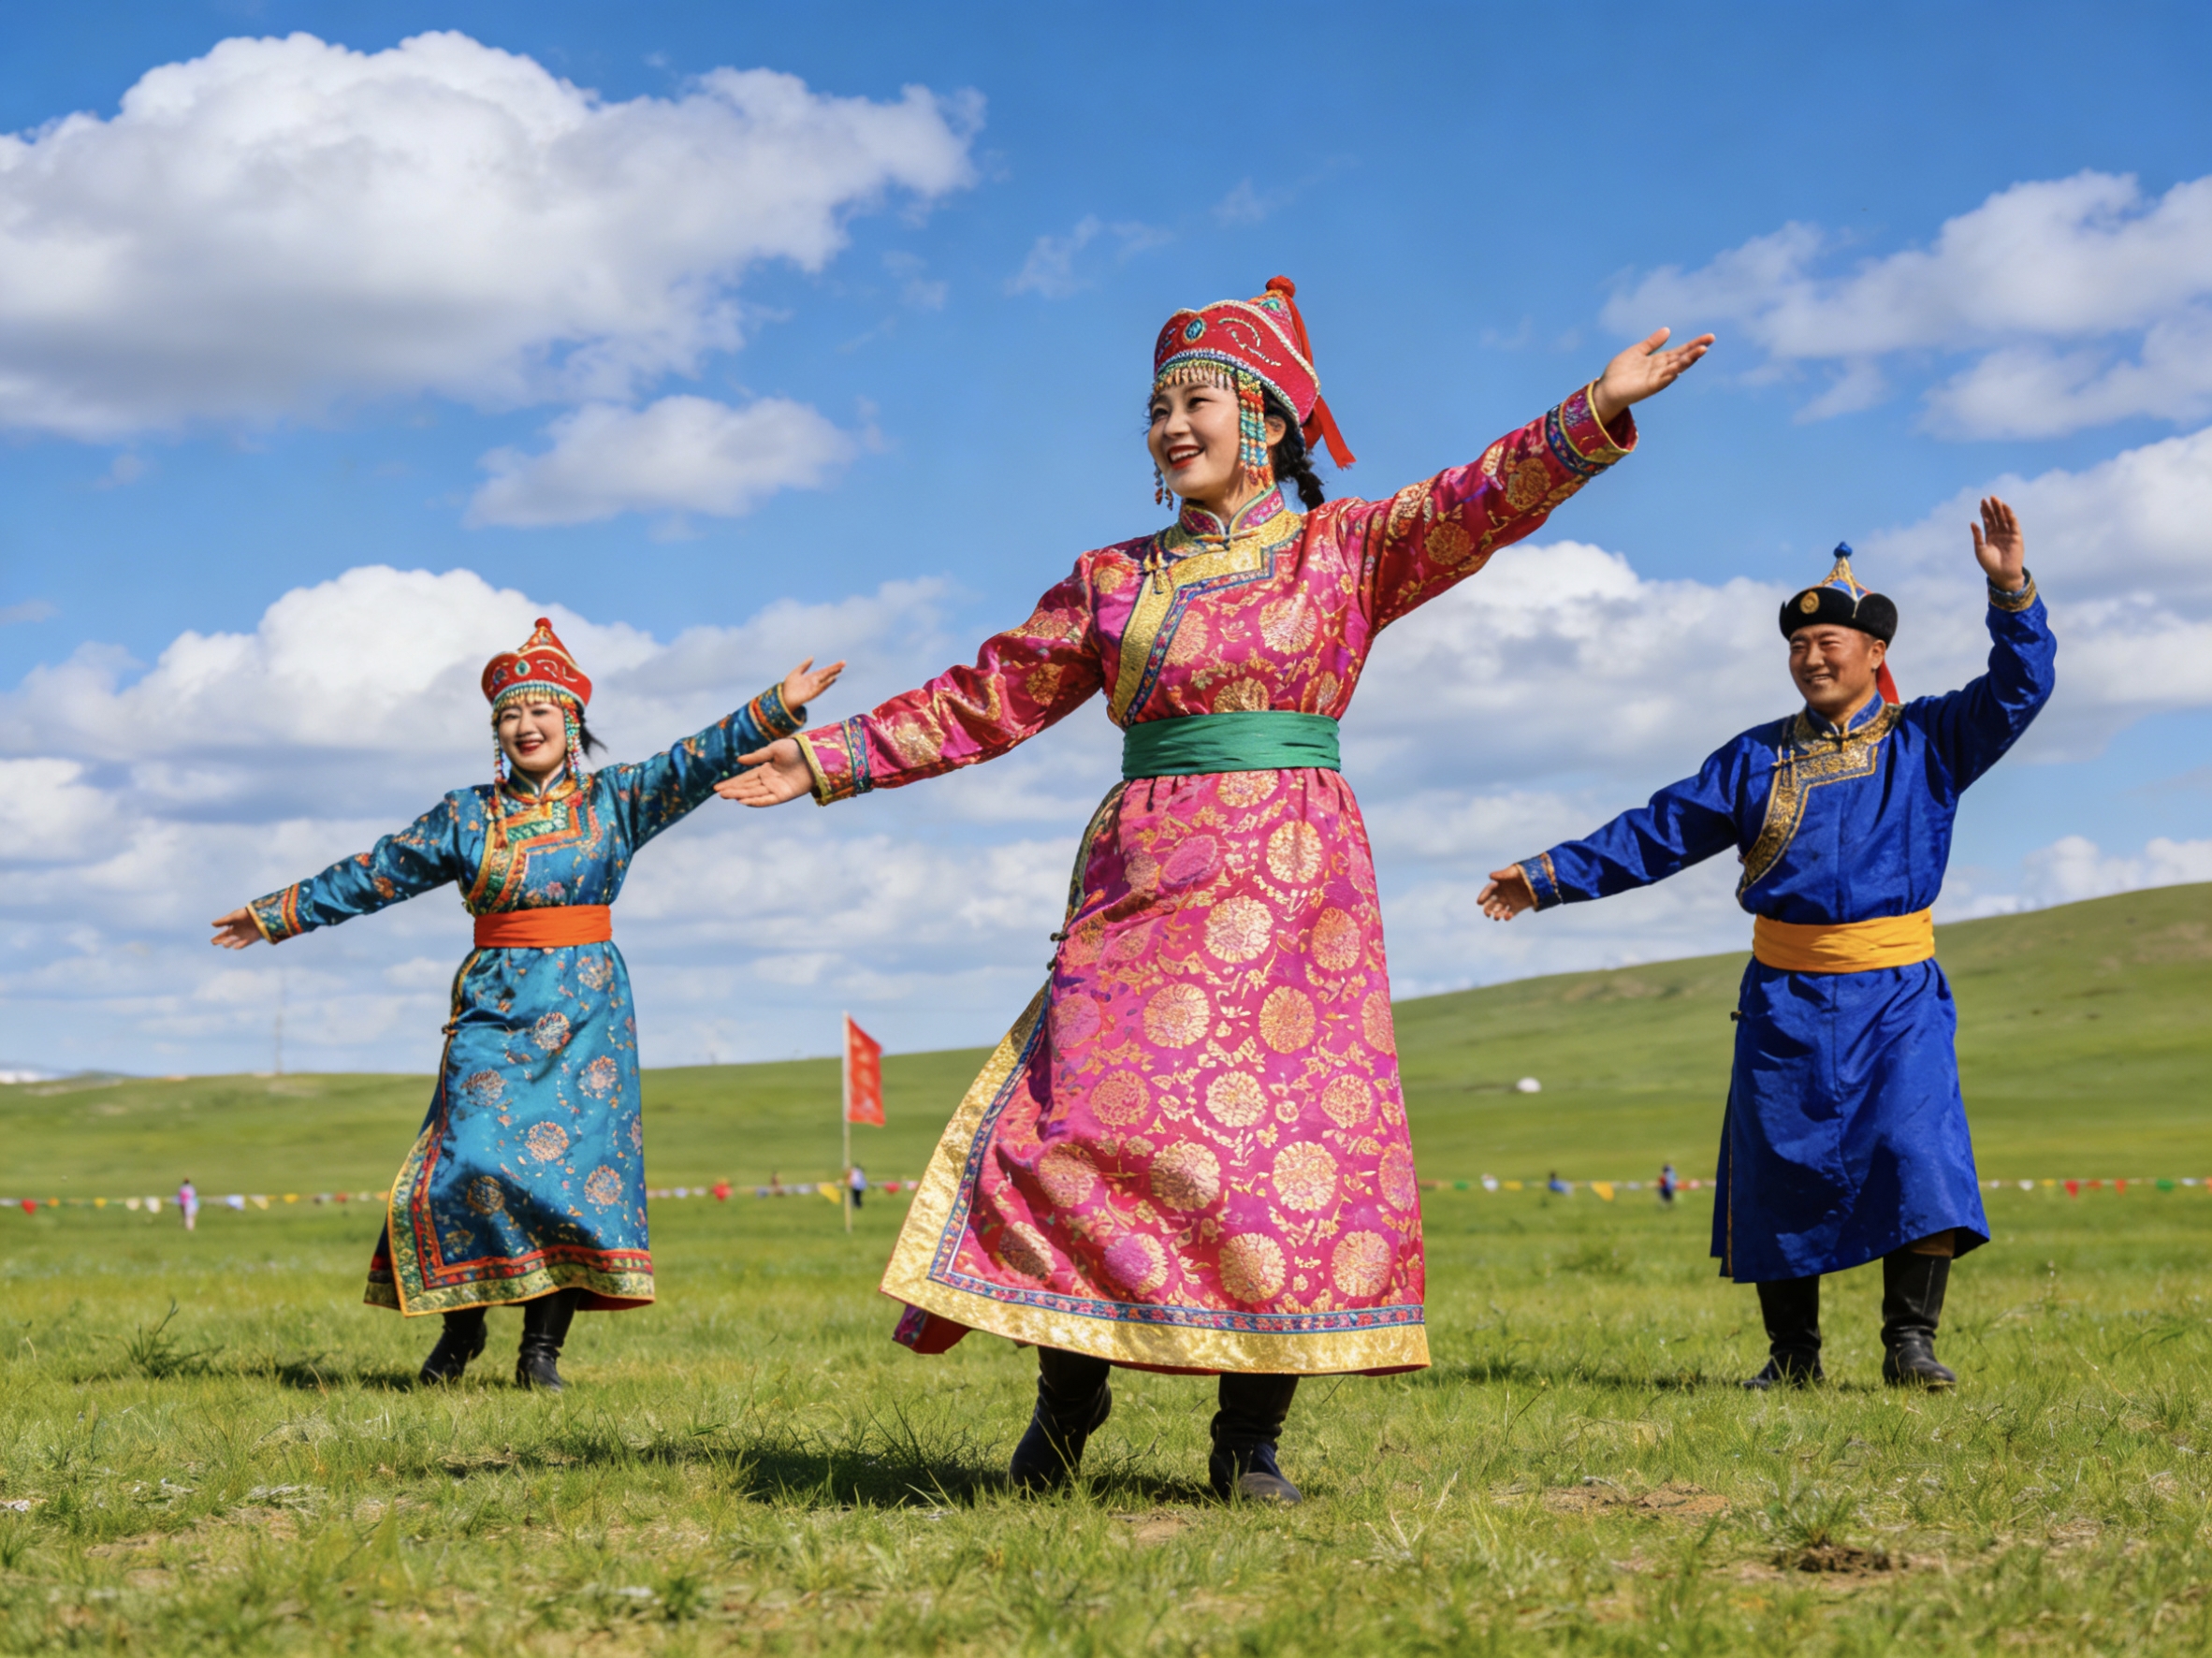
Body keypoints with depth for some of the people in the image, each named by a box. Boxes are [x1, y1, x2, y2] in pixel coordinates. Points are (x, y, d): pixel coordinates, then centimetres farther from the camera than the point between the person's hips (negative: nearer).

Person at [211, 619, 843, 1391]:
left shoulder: (613, 801, 6)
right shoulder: (466, 816, 9)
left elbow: (696, 762, -4)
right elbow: (374, 875, 15)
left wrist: (777, 707, -16)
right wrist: (279, 912, 17)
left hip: (584, 1007, -1)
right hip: (494, 1006, 1)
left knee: (576, 1160, -7)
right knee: (472, 1158, -9)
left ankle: (542, 1348, -2)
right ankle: (459, 1330, 7)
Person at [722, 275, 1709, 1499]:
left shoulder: (1342, 552, 9)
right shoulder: (1110, 580, 16)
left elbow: (1479, 502, -5)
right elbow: (986, 701, 18)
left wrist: (1599, 412, -20)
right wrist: (829, 761, 16)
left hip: (1293, 884, -2)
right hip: (1143, 883, 2)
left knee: (1289, 1140, -7)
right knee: (1086, 1130, -7)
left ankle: (1251, 1437, 1)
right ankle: (1065, 1396, 9)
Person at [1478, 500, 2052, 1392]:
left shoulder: (1927, 740, 7)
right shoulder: (1757, 758, 11)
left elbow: (2017, 689, -3)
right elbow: (1659, 831, 11)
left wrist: (2011, 590, -17)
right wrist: (1552, 874, 8)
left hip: (1897, 993, -2)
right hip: (1785, 998, 2)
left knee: (1918, 1150, -17)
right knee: (1778, 1171, 0)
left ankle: (1911, 1343, -8)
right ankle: (1791, 1356, 11)